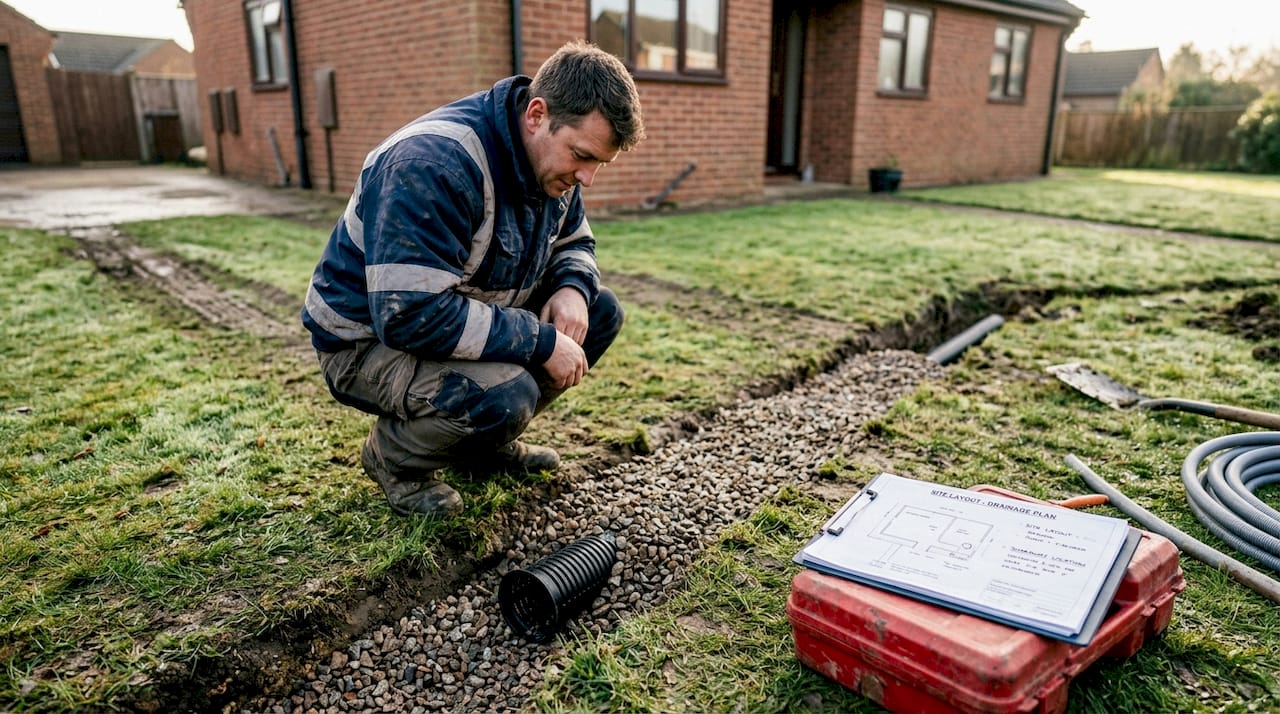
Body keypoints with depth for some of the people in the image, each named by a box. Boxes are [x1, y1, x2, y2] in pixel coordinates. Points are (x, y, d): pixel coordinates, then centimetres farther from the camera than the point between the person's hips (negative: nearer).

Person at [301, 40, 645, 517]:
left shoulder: (550, 157, -4)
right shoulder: (435, 161, -31)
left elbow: (574, 243, 12)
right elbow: (412, 315, -35)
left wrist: (572, 288, -13)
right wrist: (542, 342, -30)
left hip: (469, 322, 8)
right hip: (371, 340, -8)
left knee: (601, 313, -3)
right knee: (507, 395, -35)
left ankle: (483, 441, 8)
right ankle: (393, 458, -2)